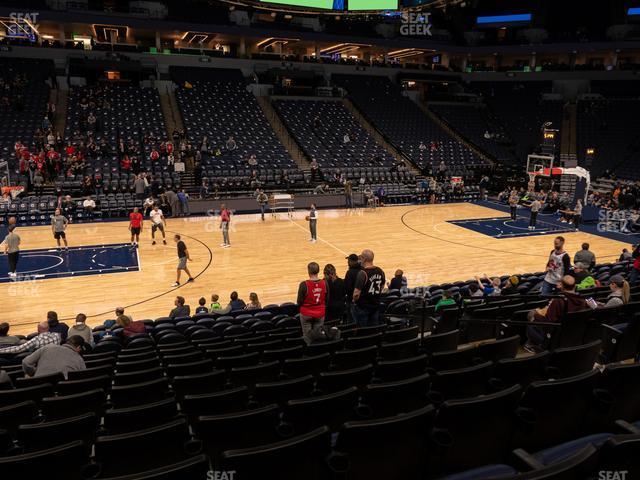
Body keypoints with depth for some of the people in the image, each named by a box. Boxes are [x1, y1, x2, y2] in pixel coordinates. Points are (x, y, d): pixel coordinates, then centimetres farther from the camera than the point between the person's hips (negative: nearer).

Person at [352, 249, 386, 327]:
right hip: (376, 306, 6)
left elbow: (356, 293, -23)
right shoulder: (380, 271, -1)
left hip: (362, 307, -6)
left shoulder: (363, 273, -22)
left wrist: (354, 300, -4)